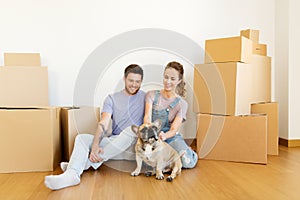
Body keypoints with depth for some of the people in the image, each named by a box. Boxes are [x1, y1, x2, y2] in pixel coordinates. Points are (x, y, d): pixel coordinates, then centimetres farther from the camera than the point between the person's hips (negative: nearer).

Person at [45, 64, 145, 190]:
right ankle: (72, 174, -42)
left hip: (135, 146, -2)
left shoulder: (145, 98, 7)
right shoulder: (112, 99, 8)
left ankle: (89, 162, -28)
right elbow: (103, 124, -7)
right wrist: (95, 145, -24)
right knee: (81, 138, -16)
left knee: (131, 130, -35)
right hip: (114, 143, 3)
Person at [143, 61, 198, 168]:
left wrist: (164, 136, -33)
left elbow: (174, 129, -8)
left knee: (188, 162, -27)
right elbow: (147, 117, -11)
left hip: (171, 137, 0)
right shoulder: (151, 95, 3)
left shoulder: (181, 103, 1)